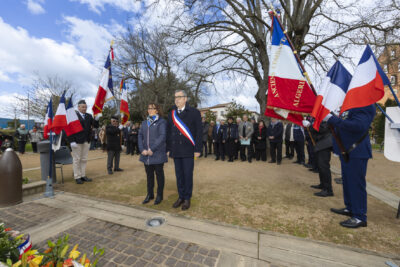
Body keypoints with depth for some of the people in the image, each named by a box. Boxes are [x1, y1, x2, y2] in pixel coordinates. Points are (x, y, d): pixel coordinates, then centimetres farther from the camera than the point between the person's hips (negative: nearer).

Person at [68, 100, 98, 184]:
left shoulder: (89, 116, 10)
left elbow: (96, 126, 4)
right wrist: (72, 141, -15)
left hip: (86, 141, 5)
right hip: (77, 141, -5)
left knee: (84, 159, 12)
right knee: (76, 159, 5)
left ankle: (83, 175, 22)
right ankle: (77, 177, 14)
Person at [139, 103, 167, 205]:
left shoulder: (162, 121, -3)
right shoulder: (144, 123, 16)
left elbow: (162, 136, -13)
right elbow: (140, 136, 9)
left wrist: (152, 149, -17)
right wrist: (142, 149, -6)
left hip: (157, 154, -5)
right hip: (146, 154, 5)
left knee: (159, 174, 6)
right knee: (149, 174, 14)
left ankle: (159, 195, 21)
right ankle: (150, 194, 30)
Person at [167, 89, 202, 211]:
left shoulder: (194, 112, -2)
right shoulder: (171, 114, 11)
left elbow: (199, 132, -5)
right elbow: (169, 132, 12)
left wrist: (197, 149, -10)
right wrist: (168, 148, 9)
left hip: (188, 150, -4)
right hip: (176, 151, 4)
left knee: (188, 175, 4)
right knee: (179, 175, 12)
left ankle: (187, 199, 22)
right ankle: (181, 197, 28)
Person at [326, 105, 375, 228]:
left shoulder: (365, 105, -15)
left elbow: (357, 126, -30)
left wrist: (332, 119, -26)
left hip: (357, 153, -9)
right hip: (346, 152, 10)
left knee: (356, 184, -1)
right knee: (347, 181, 19)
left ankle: (360, 218, 13)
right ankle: (350, 208, 35)